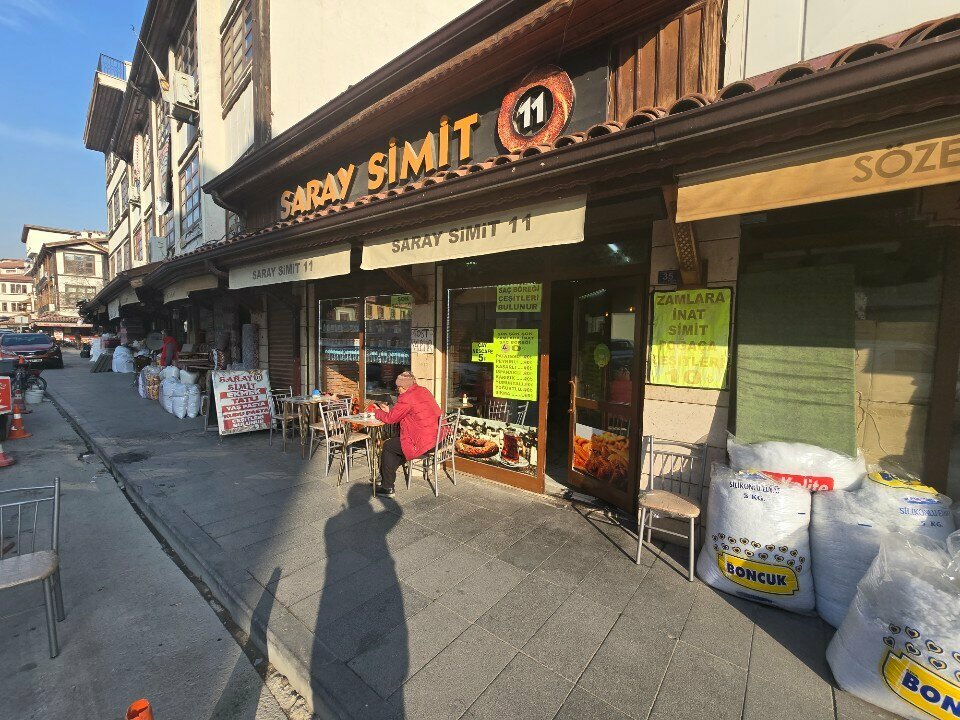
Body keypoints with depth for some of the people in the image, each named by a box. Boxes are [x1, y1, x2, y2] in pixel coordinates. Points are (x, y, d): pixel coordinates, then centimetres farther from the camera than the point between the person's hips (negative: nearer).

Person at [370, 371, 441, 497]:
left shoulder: (406, 398, -16)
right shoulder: (424, 391, 11)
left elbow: (390, 419, -6)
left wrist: (377, 412, 13)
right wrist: (389, 410, 22)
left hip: (425, 443, -9)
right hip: (438, 437, 10)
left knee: (388, 446, 8)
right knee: (397, 443, 26)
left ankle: (387, 487, 17)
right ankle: (386, 476, 38)